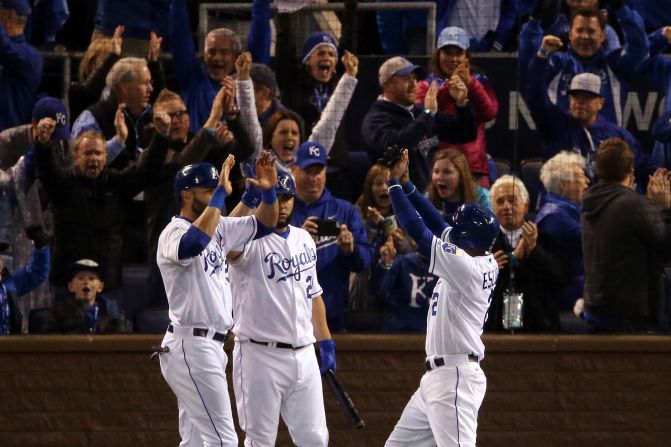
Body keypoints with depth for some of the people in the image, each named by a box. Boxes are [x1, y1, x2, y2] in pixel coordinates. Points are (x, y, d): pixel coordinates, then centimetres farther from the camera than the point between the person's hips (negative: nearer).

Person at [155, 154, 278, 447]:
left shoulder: (217, 227, 14)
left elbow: (263, 225, 19)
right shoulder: (175, 232, -14)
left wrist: (268, 191, -1)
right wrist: (220, 195, -33)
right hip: (191, 347, -10)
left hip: (209, 346, 10)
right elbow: (194, 244, -37)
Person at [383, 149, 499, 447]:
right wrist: (405, 182, 12)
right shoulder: (482, 262, 8)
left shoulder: (467, 268, -17)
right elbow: (436, 223, 14)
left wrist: (394, 183, -9)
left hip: (454, 379, -10)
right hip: (435, 378, 10)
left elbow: (418, 230, -17)